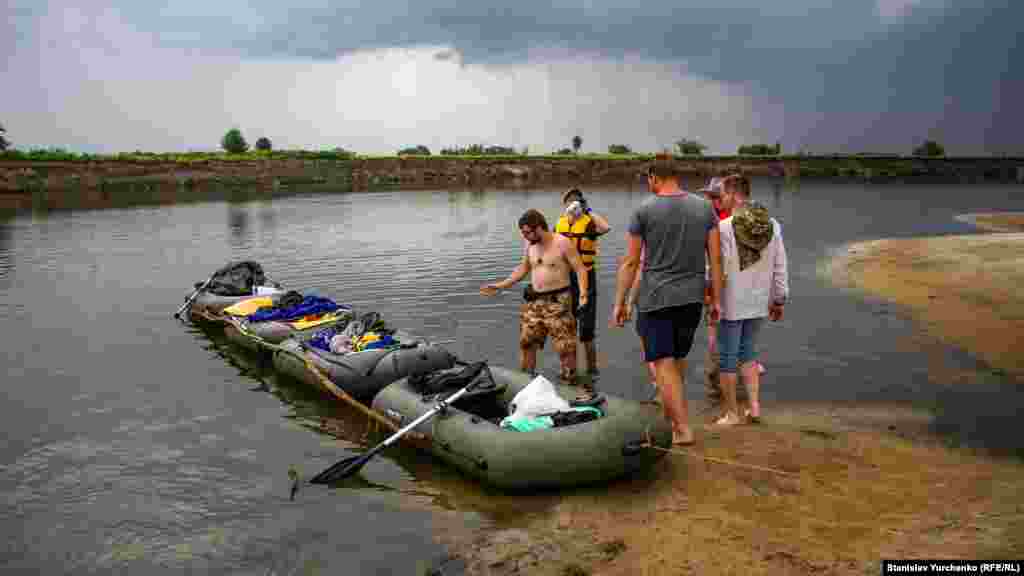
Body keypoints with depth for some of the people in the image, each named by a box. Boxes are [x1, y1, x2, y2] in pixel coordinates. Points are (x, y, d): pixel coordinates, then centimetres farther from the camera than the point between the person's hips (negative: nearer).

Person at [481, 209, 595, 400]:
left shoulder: (562, 243, -11)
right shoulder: (530, 245, 7)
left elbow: (580, 269, -10)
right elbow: (523, 269, 22)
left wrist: (583, 292, -26)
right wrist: (499, 286, 19)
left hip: (557, 302, -6)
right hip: (534, 302, 6)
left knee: (566, 347, -9)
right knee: (526, 342, 9)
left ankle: (585, 386, 2)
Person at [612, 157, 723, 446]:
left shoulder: (644, 211, -5)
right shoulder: (704, 207, 5)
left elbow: (630, 262, -5)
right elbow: (715, 258, 4)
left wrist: (619, 303, 3)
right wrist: (716, 299, 11)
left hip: (655, 298, -4)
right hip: (693, 297, 4)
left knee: (664, 364, 2)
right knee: (678, 359, 18)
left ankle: (683, 428, 0)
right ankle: (669, 416, 31)